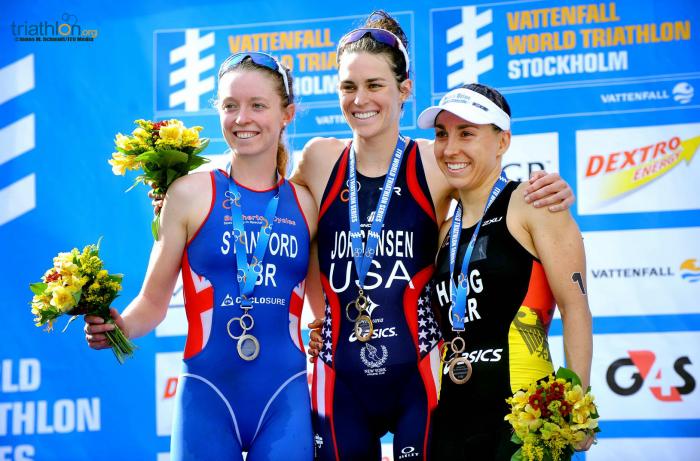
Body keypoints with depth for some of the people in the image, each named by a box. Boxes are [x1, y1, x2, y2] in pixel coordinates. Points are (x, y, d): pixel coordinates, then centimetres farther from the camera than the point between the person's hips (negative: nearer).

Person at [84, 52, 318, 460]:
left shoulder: (305, 204, 6)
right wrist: (118, 327, -17)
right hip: (208, 396, -2)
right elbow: (154, 300, -1)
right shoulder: (191, 193, -1)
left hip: (286, 398, 2)